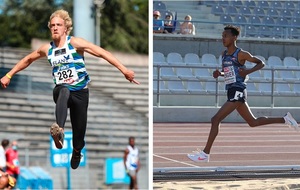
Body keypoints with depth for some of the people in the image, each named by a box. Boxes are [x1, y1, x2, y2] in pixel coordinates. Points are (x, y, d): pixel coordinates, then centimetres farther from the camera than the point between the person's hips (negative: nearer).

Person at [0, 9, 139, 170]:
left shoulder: (75, 43, -10)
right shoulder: (47, 49, 4)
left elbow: (103, 53, -17)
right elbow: (28, 60, 23)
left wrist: (124, 70, -26)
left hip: (80, 92, -1)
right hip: (61, 90, 1)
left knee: (79, 127, 4)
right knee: (64, 91, -37)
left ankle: (77, 152, 41)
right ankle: (59, 130, -61)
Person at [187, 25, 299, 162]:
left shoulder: (241, 54, -10)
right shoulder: (224, 54, 13)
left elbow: (261, 63, -3)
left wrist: (248, 71, -18)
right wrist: (219, 74, 4)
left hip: (237, 92, -9)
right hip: (231, 91, 9)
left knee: (215, 119, -14)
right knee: (253, 122, 17)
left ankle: (205, 154, -12)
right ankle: (285, 119, 27)